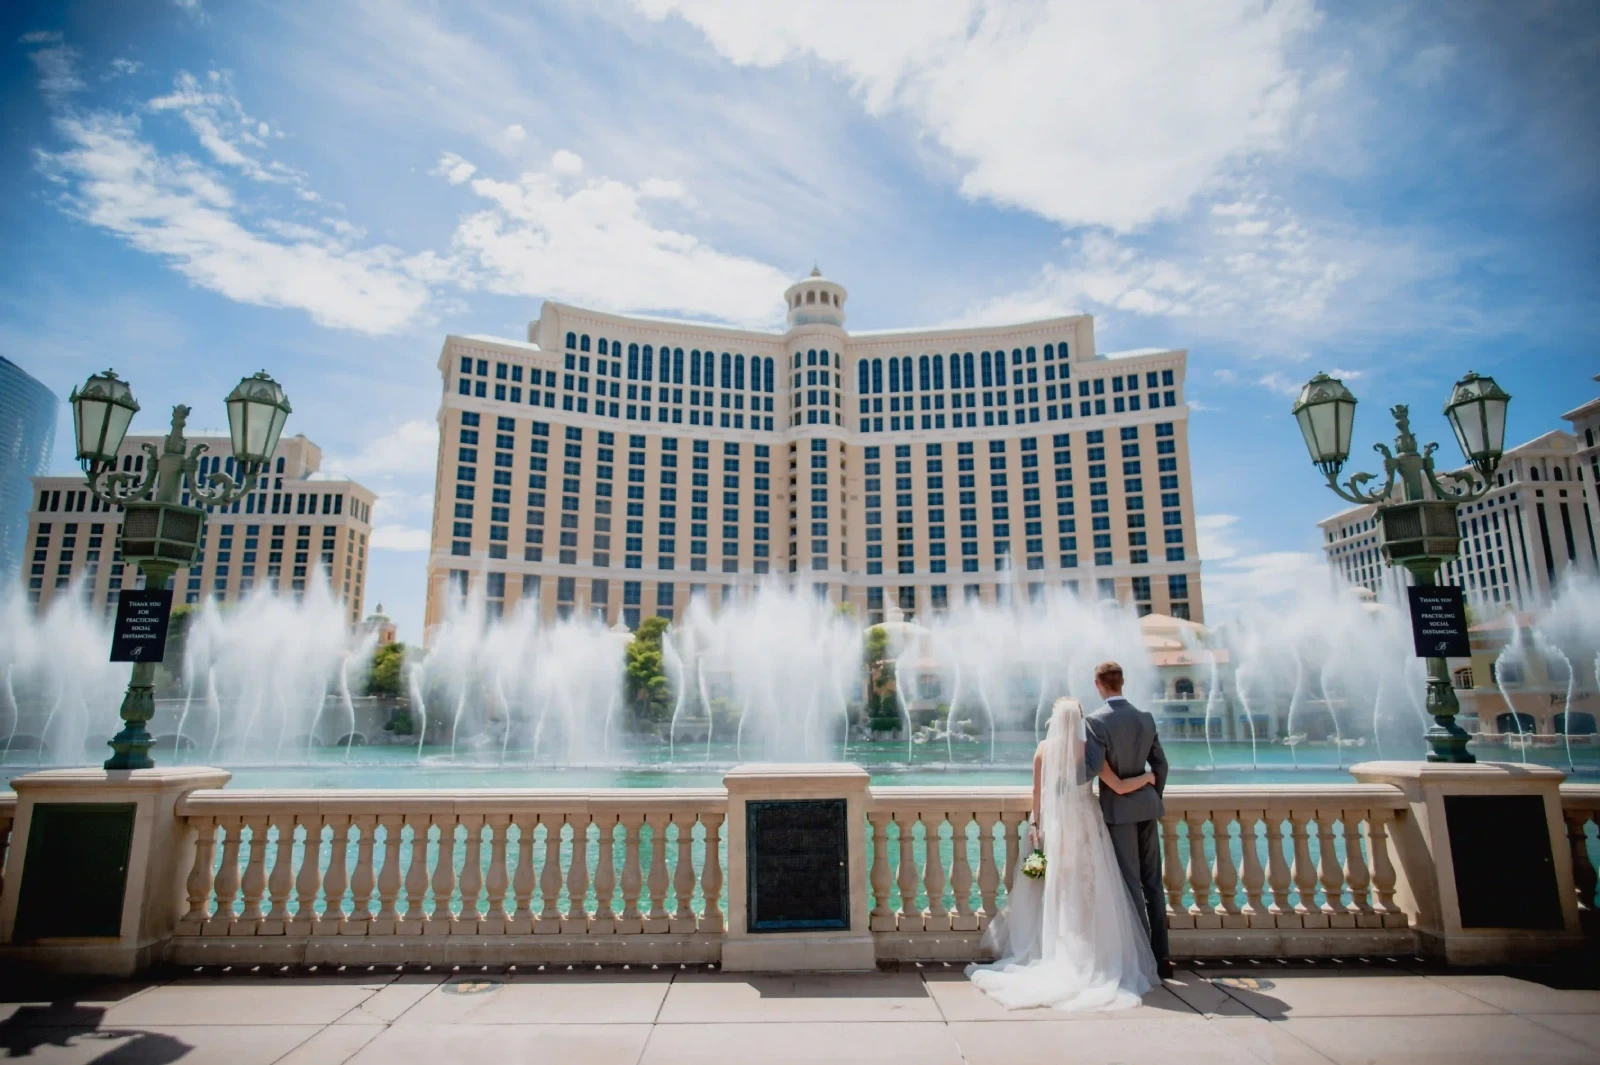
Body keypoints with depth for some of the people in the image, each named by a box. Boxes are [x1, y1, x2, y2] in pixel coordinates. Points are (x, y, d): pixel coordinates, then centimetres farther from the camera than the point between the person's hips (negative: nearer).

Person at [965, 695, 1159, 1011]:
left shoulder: (1044, 748, -4)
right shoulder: (1090, 749, -7)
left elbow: (1038, 792, -2)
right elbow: (1119, 787, -5)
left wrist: (1035, 824, 5)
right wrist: (1148, 777, 11)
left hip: (1053, 825, 1)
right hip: (1085, 825, -1)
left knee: (1054, 892, 10)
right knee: (1090, 893, 6)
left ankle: (1055, 956, 14)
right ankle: (1095, 960, 9)